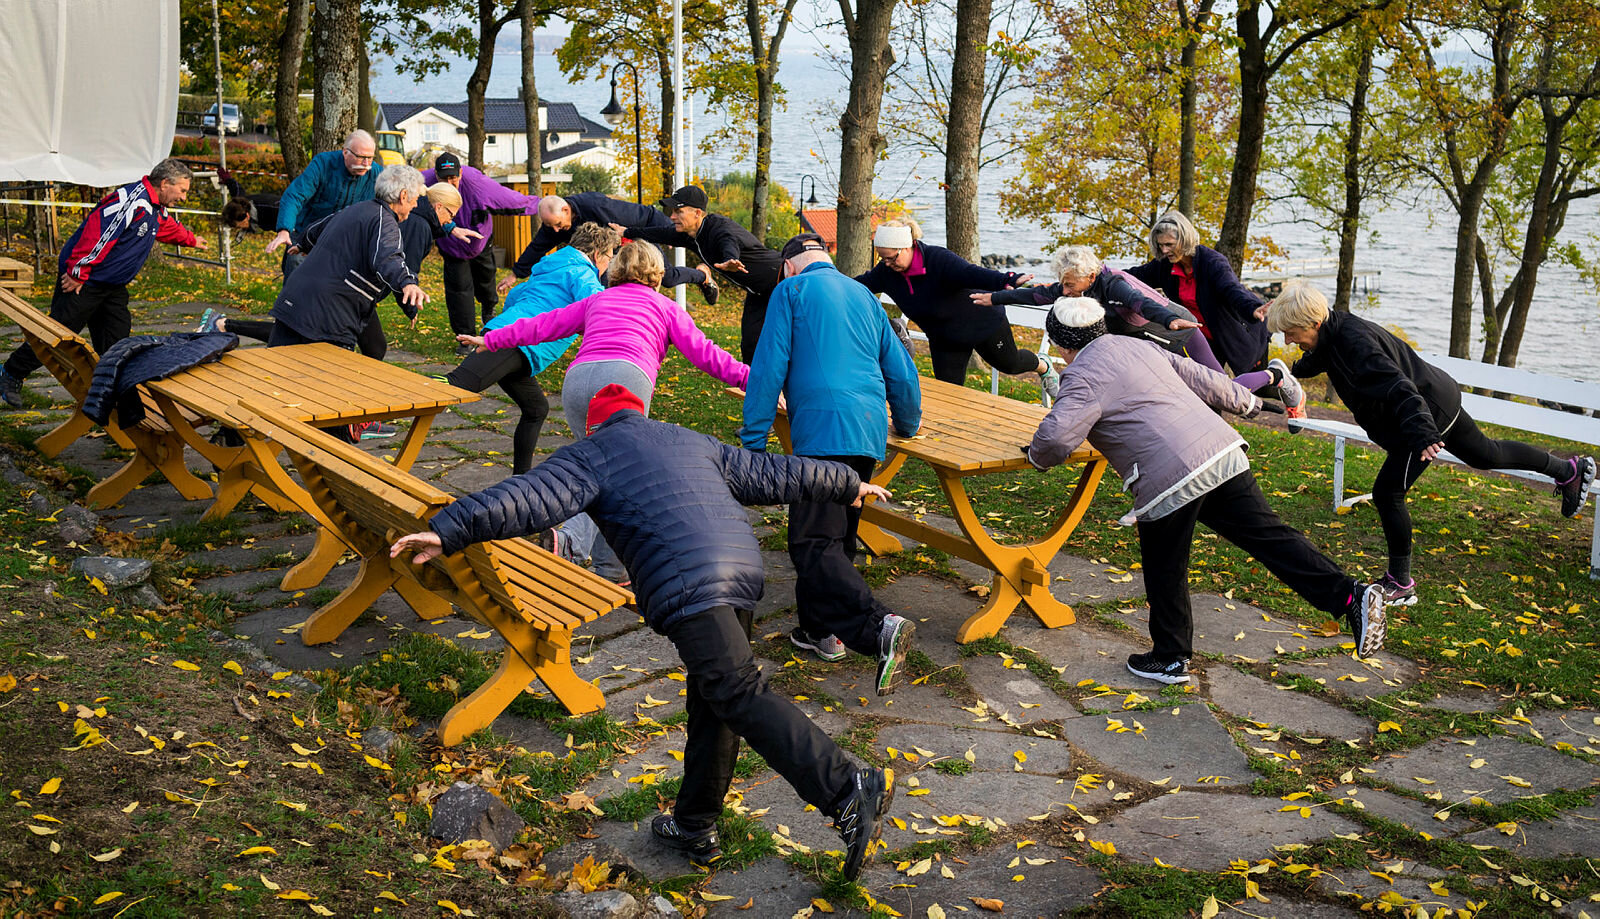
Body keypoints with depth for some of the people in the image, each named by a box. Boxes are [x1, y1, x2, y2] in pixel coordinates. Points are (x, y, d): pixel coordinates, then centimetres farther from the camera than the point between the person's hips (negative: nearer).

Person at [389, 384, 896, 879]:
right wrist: (847, 484, 49)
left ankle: (848, 790, -25)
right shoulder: (692, 441, 31)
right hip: (743, 565, 7)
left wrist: (447, 531, -4)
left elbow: (527, 499, -2)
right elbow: (775, 473, 36)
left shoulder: (590, 454, 14)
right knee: (710, 698, 16)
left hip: (687, 586, -7)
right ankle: (695, 827, 26)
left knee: (739, 694, -13)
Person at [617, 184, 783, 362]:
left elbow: (730, 243, -54)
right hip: (757, 293, 8)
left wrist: (730, 261, -77)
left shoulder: (721, 226, -30)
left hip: (780, 280, -8)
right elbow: (661, 234, 15)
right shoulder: (689, 234, -3)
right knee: (749, 346, 3)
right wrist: (627, 232, 28)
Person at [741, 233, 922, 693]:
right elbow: (900, 369, 25)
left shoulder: (791, 291, 7)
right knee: (838, 535, 19)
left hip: (824, 430, -7)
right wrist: (907, 423, 42)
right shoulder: (864, 295, 24)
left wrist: (753, 442, 0)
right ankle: (821, 629, 22)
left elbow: (769, 367, -2)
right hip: (870, 431, 7)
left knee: (815, 544, -12)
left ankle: (880, 628, -29)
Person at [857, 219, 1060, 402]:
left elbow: (970, 273, -50)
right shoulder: (886, 271, -16)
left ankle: (1042, 365, 52)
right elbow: (863, 284, 4)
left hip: (982, 322, -5)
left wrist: (1006, 280, -67)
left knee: (1011, 364, 19)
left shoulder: (939, 259, -35)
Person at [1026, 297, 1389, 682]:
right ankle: (1348, 595, -1)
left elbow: (1056, 437, -15)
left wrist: (1036, 454, 8)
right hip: (1221, 449, 7)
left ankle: (1170, 659, 25)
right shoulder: (1137, 346, 22)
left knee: (1164, 572, 11)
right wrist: (1247, 401, 43)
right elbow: (1202, 378, 27)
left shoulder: (1082, 376, -2)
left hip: (1169, 477, -7)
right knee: (1267, 535, 8)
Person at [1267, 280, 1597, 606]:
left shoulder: (1354, 343, -33)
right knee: (1487, 455, 29)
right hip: (1439, 403, 10)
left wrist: (1422, 433, -56)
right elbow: (1311, 361, 23)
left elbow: (1397, 387, -45)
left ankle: (1400, 585, 2)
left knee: (1387, 493, -8)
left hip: (1429, 410, -10)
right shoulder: (1331, 334, -3)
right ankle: (1568, 469, 50)